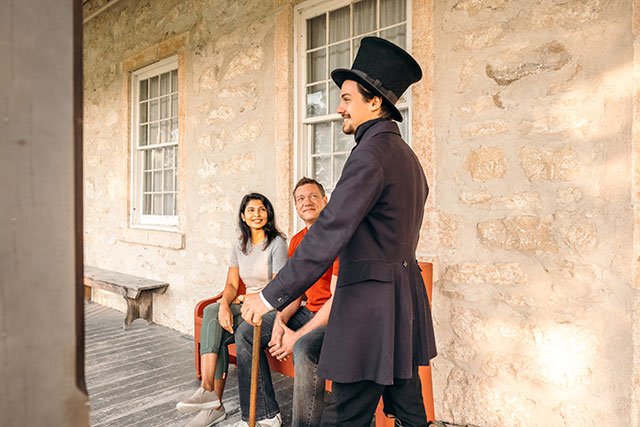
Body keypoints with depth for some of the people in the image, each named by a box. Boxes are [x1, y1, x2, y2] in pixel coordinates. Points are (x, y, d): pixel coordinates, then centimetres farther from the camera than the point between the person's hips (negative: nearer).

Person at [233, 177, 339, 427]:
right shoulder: (296, 242, 9)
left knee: (304, 349, -37)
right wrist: (279, 323, -11)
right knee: (245, 333, 1)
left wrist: (297, 336, -20)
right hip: (309, 311, 9)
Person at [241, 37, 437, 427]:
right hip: (406, 303, 10)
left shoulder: (371, 152, -15)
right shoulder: (406, 154, 15)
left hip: (370, 303, -10)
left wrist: (272, 296, -20)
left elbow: (330, 232, -23)